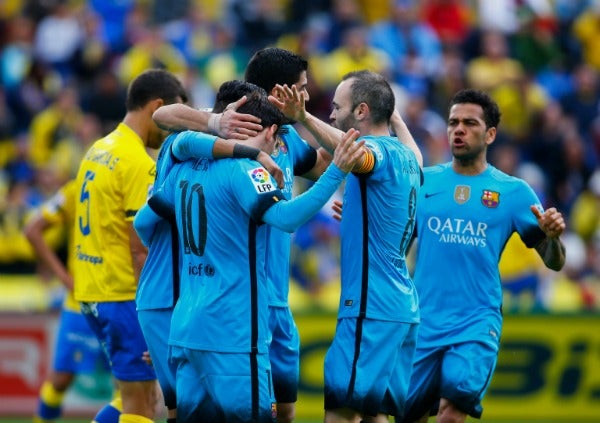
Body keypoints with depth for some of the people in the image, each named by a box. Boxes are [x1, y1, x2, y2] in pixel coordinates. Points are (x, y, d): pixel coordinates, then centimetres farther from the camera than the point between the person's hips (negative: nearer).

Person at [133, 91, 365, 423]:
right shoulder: (245, 170, -11)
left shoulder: (186, 169, 12)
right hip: (232, 333, -8)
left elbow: (143, 222, 22)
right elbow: (284, 217, -26)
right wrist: (336, 172, -28)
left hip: (186, 329, 8)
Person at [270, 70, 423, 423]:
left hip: (371, 306, -10)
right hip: (402, 305, 10)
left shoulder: (380, 151, -11)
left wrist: (304, 118, -49)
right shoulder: (406, 155, 15)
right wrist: (393, 115, 49)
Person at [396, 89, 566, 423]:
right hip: (423, 321, 3)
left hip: (477, 322, -3)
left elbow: (554, 262, 3)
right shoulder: (423, 182, 8)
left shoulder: (513, 191, 3)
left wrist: (553, 236, -19)